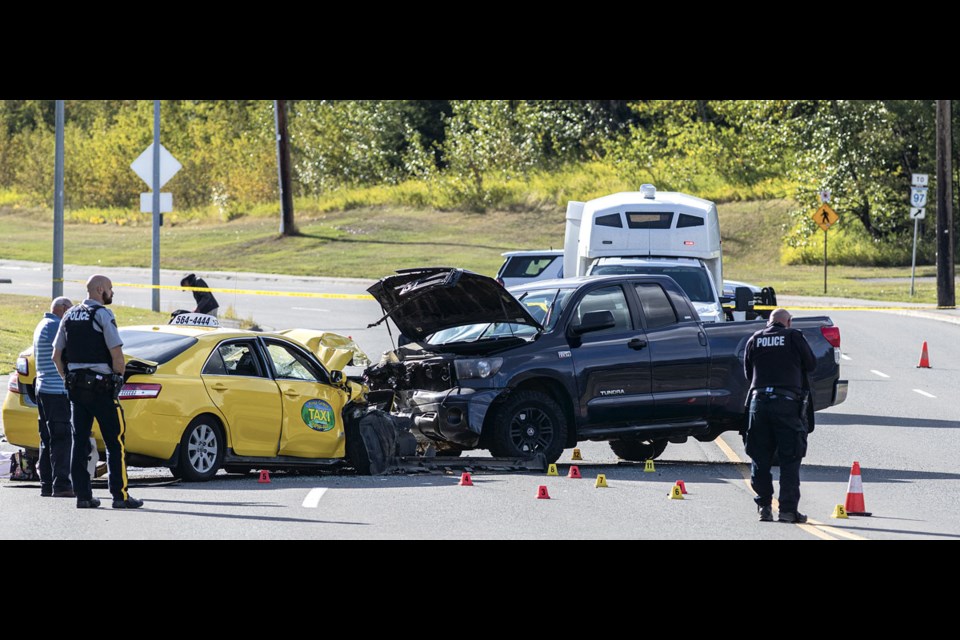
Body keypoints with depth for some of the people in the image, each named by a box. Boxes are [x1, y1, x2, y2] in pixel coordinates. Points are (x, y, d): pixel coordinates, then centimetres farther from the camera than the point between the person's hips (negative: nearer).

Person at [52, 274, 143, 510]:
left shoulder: (70, 316, 11)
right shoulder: (102, 315, -9)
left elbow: (57, 355, 12)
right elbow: (117, 354, -15)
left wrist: (70, 380, 16)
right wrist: (118, 378, 0)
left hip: (76, 387, 6)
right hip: (101, 388, -6)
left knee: (79, 442, 7)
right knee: (114, 442, -2)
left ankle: (83, 495, 5)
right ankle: (120, 495, -5)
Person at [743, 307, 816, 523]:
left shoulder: (755, 340, 9)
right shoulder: (794, 337, 0)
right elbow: (811, 365, 8)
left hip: (759, 400, 3)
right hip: (788, 402, -3)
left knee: (760, 458, 11)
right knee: (790, 459, 1)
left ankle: (764, 506, 8)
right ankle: (788, 509, -3)